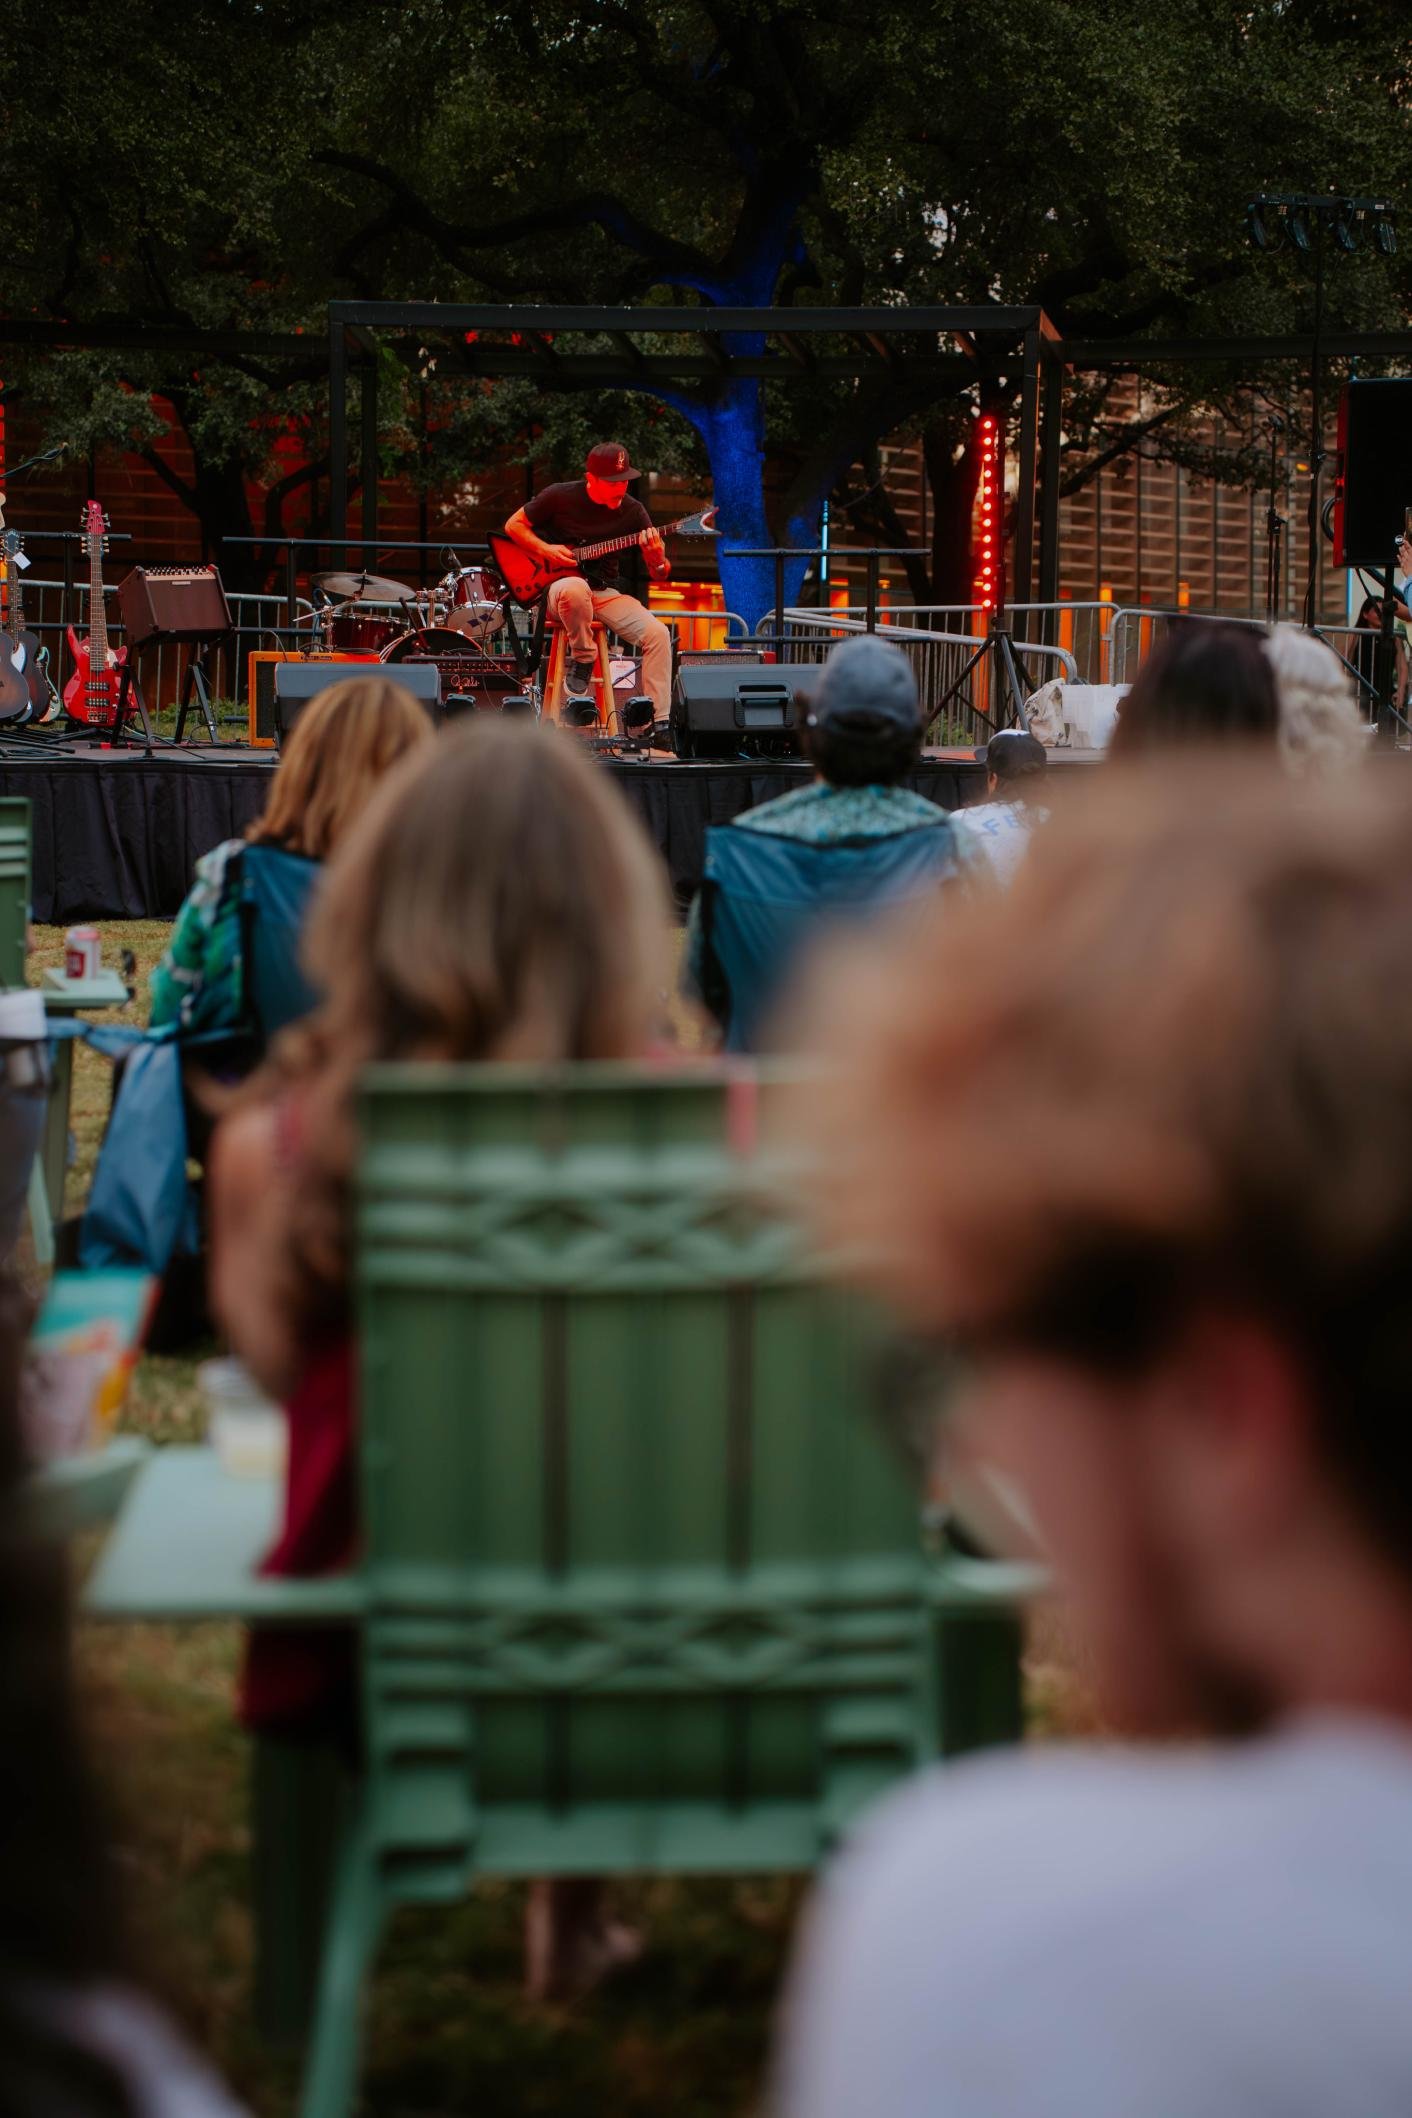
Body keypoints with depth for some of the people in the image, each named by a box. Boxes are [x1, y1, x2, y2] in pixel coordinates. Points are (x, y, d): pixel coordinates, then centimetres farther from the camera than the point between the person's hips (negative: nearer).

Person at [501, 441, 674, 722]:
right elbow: (513, 525, 4)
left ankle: (658, 723, -20)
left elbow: (660, 575, 3)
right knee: (576, 588, -42)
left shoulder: (632, 512, -1)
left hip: (606, 593, 3)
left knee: (657, 634, -22)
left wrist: (658, 561, -23)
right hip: (558, 589, -3)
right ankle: (582, 659, -17)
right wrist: (545, 550, -13)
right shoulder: (560, 497, -8)